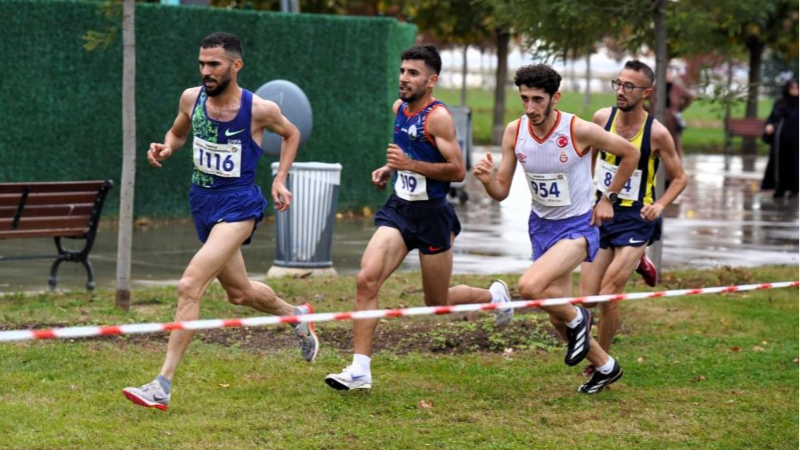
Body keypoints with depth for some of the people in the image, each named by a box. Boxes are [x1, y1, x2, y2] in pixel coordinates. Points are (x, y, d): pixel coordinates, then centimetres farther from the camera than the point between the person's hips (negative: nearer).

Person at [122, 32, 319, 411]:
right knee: (239, 293, 22)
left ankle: (162, 386, -21)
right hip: (202, 202, 7)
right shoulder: (191, 99, -3)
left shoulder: (260, 109, -14)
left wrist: (280, 180, 0)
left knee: (190, 286, -22)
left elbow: (290, 134, 8)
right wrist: (165, 148, -5)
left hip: (238, 205, -6)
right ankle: (297, 317, 54)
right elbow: (177, 133, 17)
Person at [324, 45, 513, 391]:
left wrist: (409, 164, -25)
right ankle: (360, 370, -15)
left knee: (438, 303, 8)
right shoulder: (399, 109, 8)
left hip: (431, 215, -6)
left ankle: (494, 295, 40)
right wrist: (389, 169, 8)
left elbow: (457, 170, -20)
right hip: (398, 209, 6)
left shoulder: (438, 117, -16)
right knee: (366, 279, -15)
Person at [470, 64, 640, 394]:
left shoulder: (579, 131, -21)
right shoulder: (514, 132, -9)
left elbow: (630, 154, -5)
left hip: (578, 226, -6)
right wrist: (487, 179, -25)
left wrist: (609, 197, -2)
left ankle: (577, 318, 2)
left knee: (529, 286, -29)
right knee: (556, 318, 11)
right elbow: (501, 192, -3)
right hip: (541, 226, 6)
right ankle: (606, 367, 35)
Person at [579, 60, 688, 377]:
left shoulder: (657, 133, -13)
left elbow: (679, 178, -1)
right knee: (586, 300, -1)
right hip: (601, 213, 4)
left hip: (636, 219, -4)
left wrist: (660, 205, -17)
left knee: (608, 296, -13)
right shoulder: (602, 118, -4)